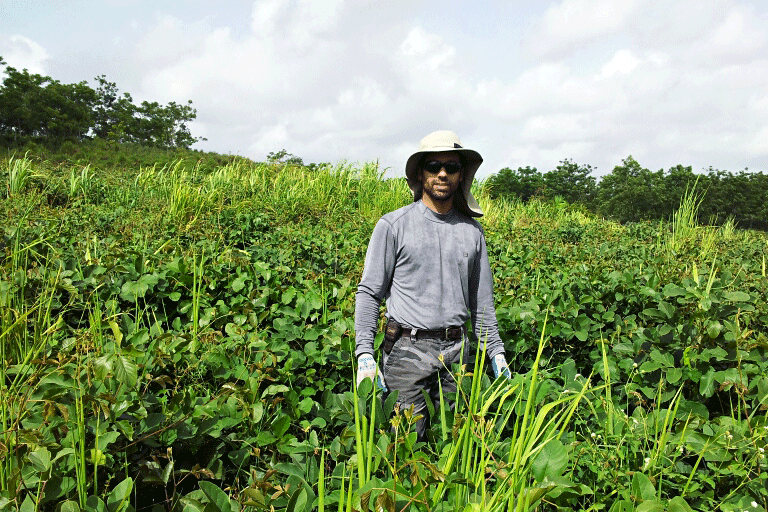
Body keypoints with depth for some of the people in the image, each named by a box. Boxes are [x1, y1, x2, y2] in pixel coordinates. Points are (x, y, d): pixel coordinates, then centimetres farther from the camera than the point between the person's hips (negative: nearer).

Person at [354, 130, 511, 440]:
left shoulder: (472, 231, 10)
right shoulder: (393, 225, -2)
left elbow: (482, 299, 17)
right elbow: (369, 292, -3)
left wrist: (496, 351, 14)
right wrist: (364, 353, -12)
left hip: (456, 352, 4)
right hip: (408, 349, -3)